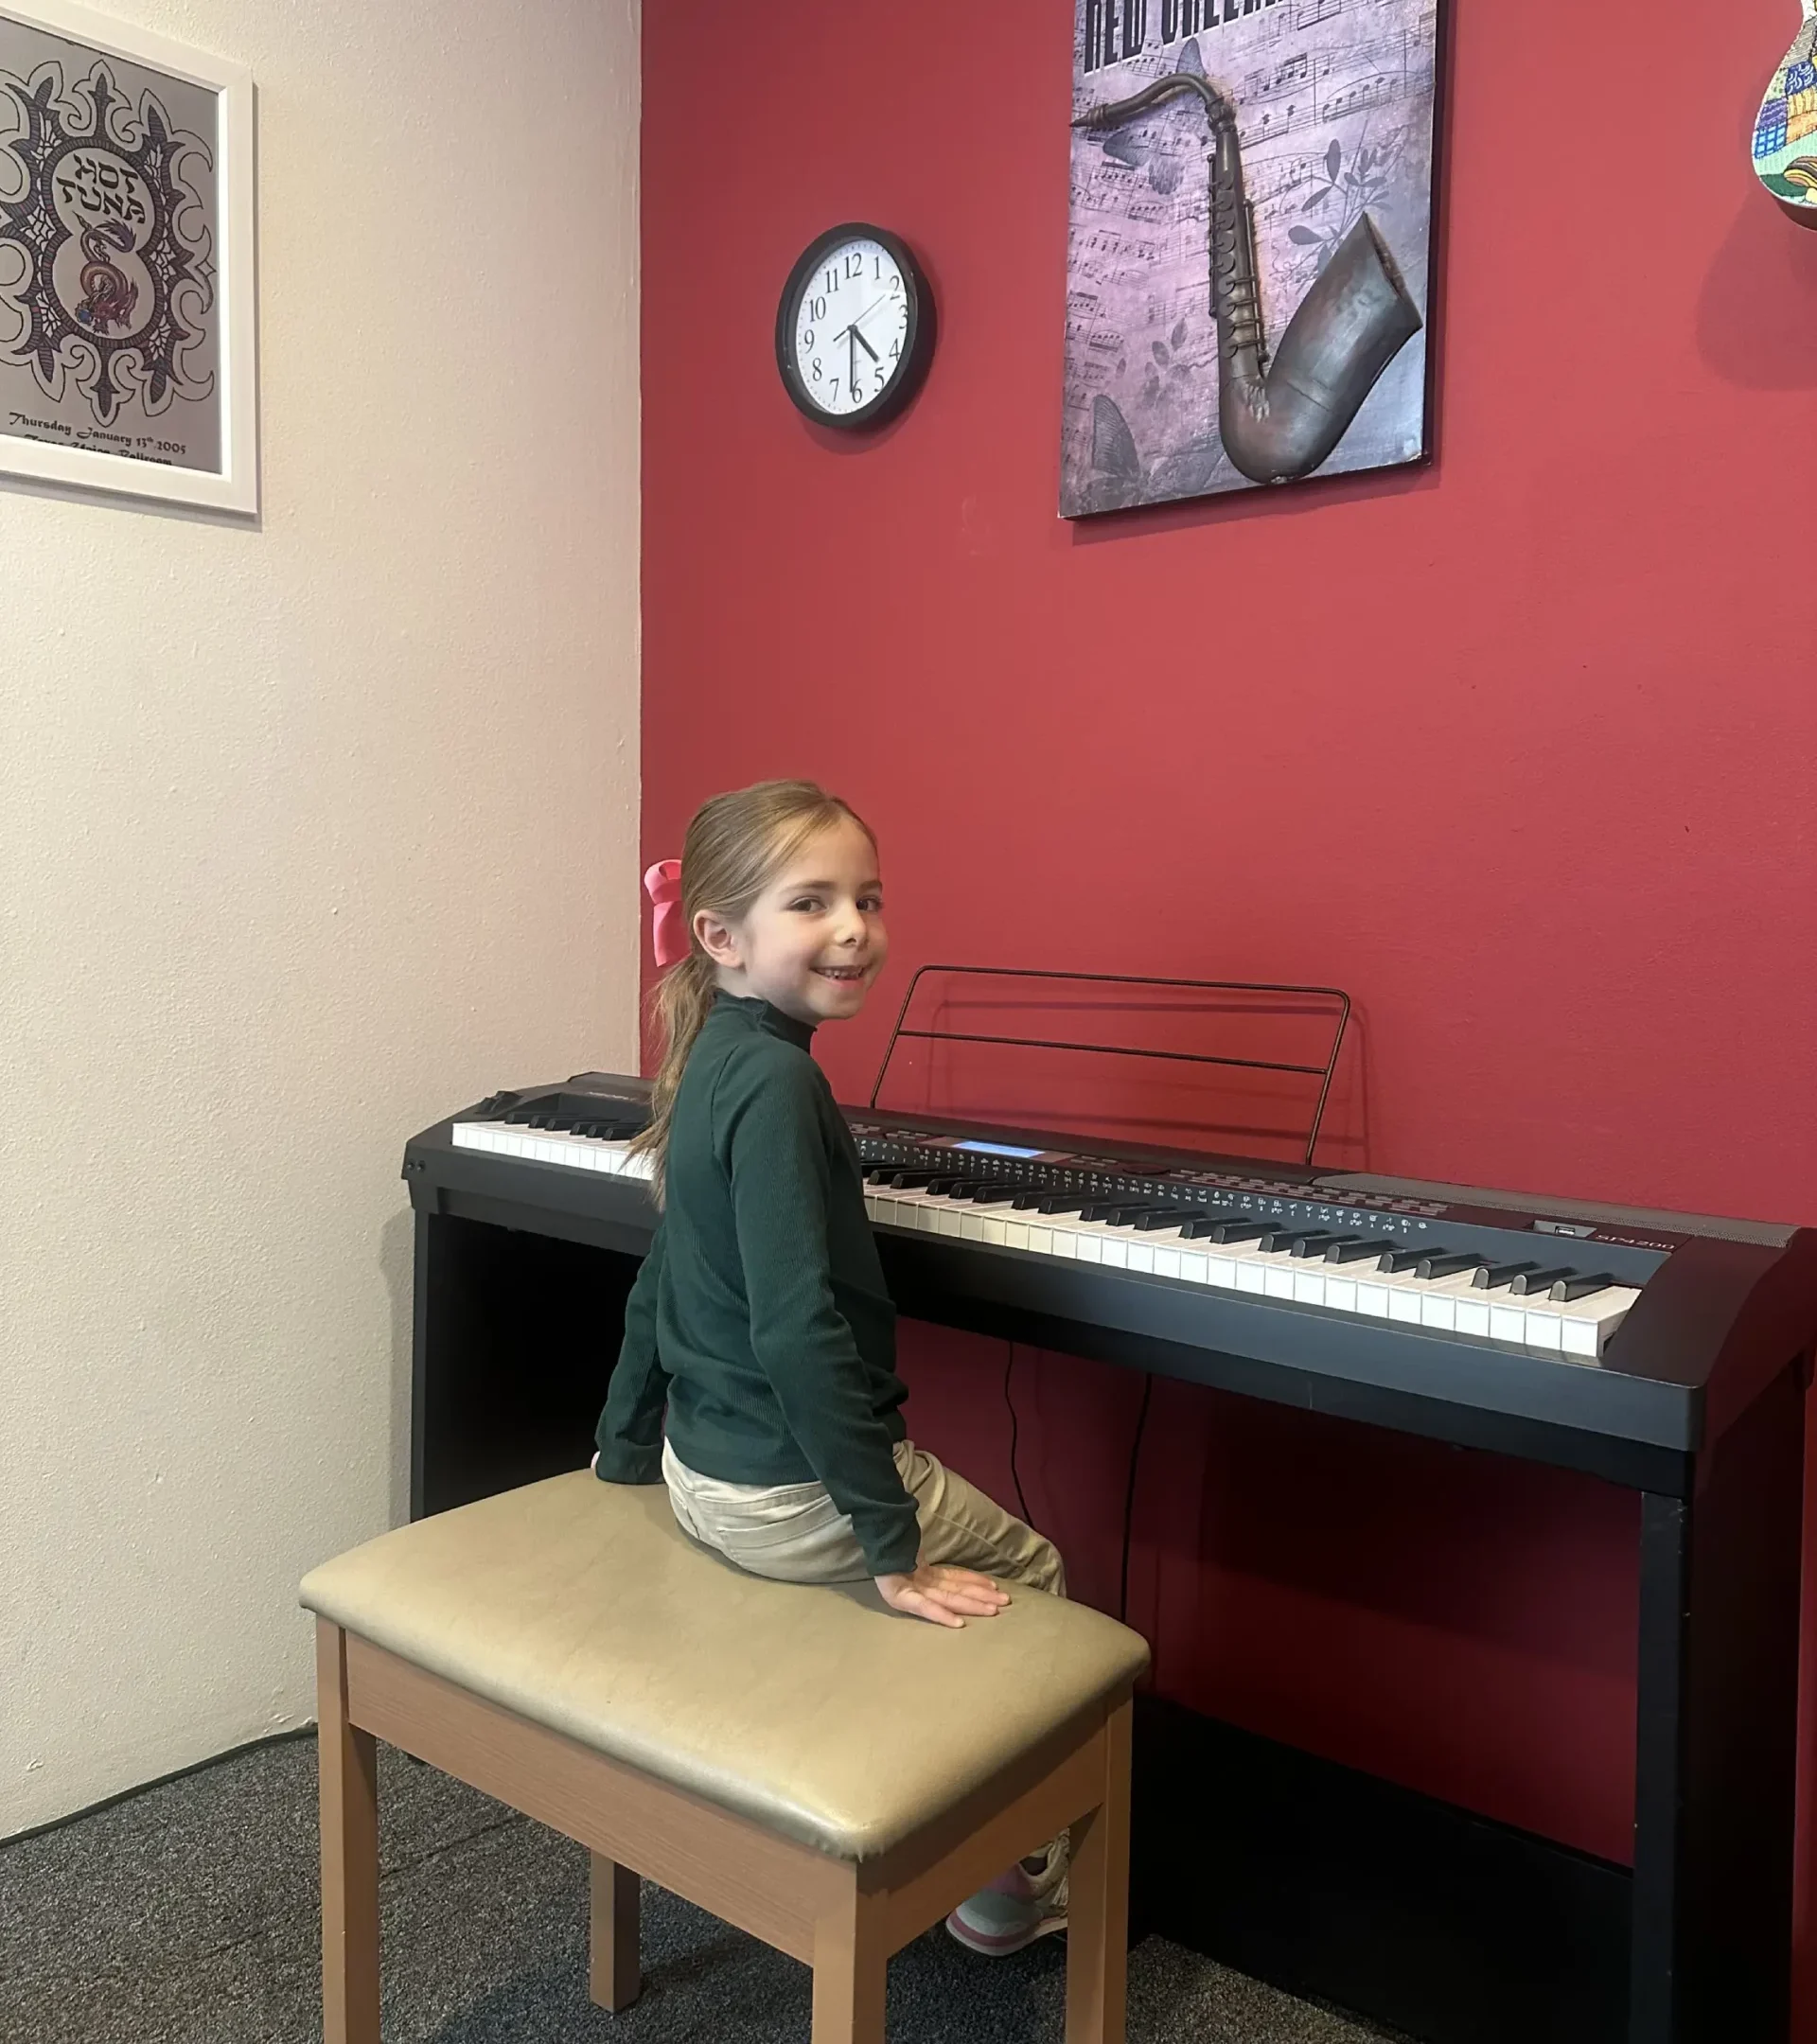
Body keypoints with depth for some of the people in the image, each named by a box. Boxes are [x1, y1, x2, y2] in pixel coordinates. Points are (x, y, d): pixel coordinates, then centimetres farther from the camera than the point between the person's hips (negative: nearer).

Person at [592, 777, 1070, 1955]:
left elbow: (660, 1283, 13)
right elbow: (797, 1331, -30)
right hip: (791, 1494, -8)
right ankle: (1015, 1882, 29)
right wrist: (894, 1544, -24)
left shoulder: (712, 1065, 5)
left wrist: (625, 1455, 23)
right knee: (1036, 1575, 14)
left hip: (706, 1465, 9)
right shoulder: (778, 1082, -24)